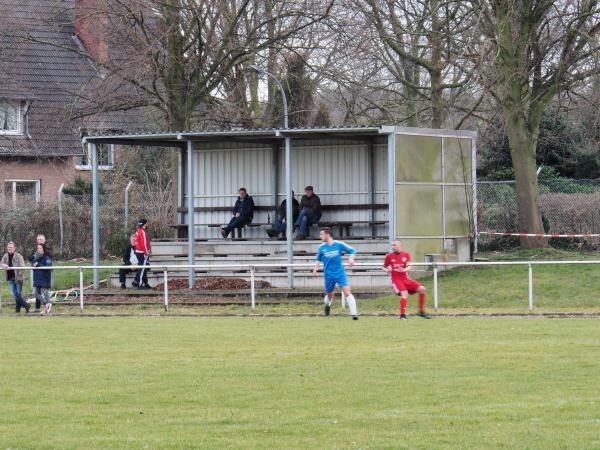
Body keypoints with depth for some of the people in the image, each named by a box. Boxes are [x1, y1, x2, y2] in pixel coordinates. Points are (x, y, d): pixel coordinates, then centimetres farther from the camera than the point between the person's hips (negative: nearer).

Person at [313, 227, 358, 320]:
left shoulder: (339, 244, -6)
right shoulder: (322, 247, 1)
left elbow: (352, 251, 2)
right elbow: (319, 259, 18)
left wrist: (351, 258, -16)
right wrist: (316, 266, 0)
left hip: (340, 273, -2)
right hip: (328, 275, 2)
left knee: (347, 292, -16)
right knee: (330, 295, 12)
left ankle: (354, 313, -17)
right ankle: (327, 304, 48)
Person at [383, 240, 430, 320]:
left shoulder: (406, 254, 5)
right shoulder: (389, 256, 3)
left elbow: (409, 267, -4)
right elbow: (384, 268, 12)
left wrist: (405, 270, -26)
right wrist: (387, 270, -12)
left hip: (406, 279, 3)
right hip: (396, 279, -3)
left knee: (422, 289, -9)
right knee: (404, 293, -29)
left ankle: (421, 312, 4)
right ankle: (402, 314, -24)